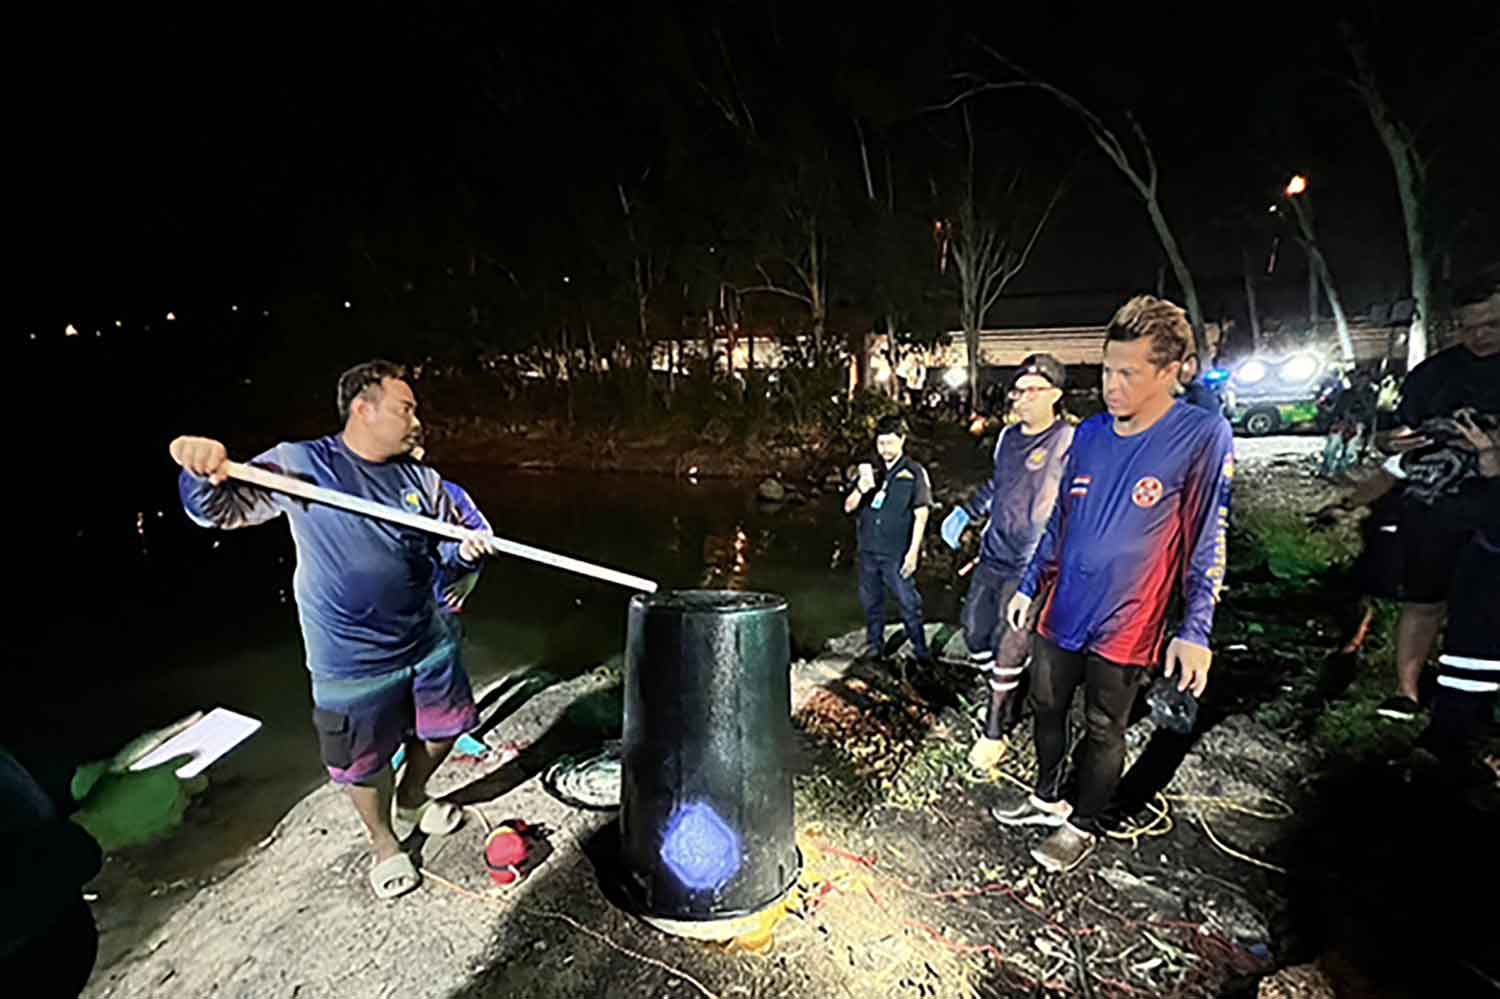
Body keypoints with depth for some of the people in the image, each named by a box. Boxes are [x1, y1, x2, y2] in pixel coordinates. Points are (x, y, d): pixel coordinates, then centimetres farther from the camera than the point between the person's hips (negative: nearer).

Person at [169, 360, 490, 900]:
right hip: (353, 663, -4)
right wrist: (203, 471, -31)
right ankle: (383, 841, 44)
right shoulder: (301, 464, -11)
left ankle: (413, 797, 52)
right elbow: (218, 509, -9)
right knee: (364, 765, 14)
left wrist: (466, 552, -20)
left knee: (444, 726, 22)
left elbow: (447, 554, 4)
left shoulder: (421, 479, -1)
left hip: (428, 643, 4)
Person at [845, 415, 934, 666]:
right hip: (868, 550, 4)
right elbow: (848, 507, 7)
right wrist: (861, 489, -14)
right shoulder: (868, 470, 8)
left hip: (897, 553, -4)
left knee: (908, 602, -1)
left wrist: (913, 551, -11)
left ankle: (920, 650, 15)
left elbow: (921, 515, -5)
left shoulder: (914, 473, -3)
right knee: (870, 601, 14)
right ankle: (874, 645, 30)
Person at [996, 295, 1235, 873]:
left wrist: (1195, 630, -14)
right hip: (1061, 614, 5)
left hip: (1124, 627, -5)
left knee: (1104, 731, 13)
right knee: (1046, 709, 18)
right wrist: (1029, 586, 12)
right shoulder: (1089, 434, 2)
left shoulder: (1203, 436, -13)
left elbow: (1209, 543, -10)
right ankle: (1047, 799, 41)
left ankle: (1083, 825, 35)